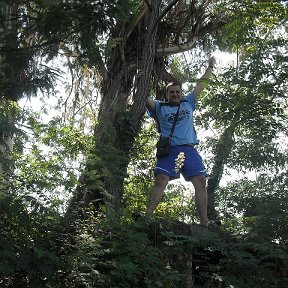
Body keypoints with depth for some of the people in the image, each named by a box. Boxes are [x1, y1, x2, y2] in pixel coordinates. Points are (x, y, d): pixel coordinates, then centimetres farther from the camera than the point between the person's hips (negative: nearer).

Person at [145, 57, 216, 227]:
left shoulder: (188, 103, 22)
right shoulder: (160, 107, 16)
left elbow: (201, 85, 28)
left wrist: (210, 67, 32)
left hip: (189, 149, 2)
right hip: (168, 150, -2)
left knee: (201, 182, -8)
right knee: (160, 182, -16)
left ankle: (204, 221, -8)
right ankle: (147, 216, -23)